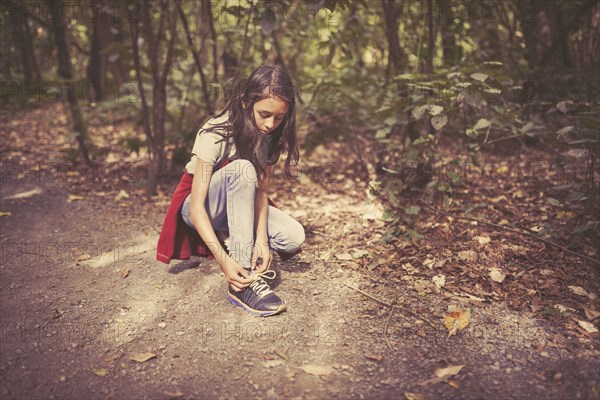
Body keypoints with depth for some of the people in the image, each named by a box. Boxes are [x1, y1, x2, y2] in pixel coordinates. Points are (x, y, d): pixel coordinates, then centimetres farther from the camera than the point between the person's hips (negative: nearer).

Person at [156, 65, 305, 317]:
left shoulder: (270, 135, -11)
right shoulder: (215, 134, -28)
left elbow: (261, 191, -15)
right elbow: (196, 207, -31)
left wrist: (262, 240, -32)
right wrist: (223, 260, -41)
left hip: (239, 206, 5)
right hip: (199, 208, -4)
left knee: (294, 237, -23)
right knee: (243, 169, -38)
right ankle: (244, 281, -36)